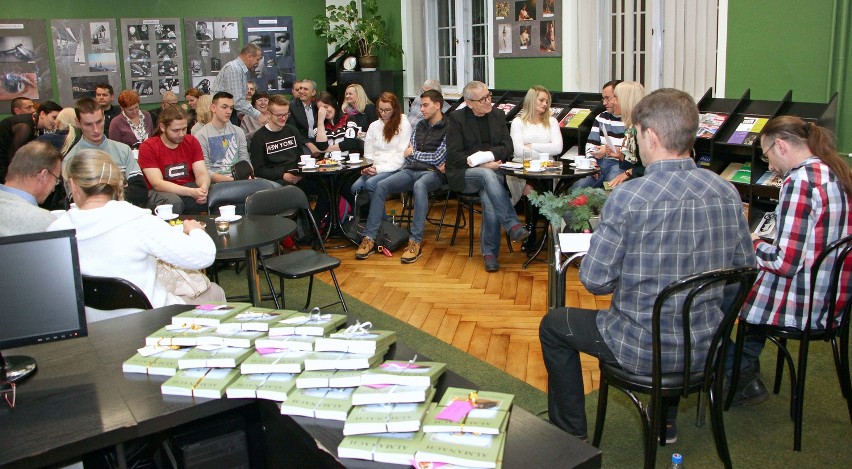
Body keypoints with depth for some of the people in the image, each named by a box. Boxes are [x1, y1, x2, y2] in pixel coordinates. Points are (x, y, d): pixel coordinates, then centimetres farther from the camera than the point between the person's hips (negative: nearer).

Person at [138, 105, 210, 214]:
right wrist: (192, 192, -30)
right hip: (162, 193, -3)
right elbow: (157, 184, -15)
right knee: (173, 202, -37)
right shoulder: (148, 147, -6)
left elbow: (202, 173, 0)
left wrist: (203, 188, -27)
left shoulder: (191, 142, 8)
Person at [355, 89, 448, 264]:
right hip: (412, 170, 6)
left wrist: (413, 153, 6)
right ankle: (369, 238, -19)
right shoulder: (420, 126, 19)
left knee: (419, 186, -40)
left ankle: (416, 242, -39)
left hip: (433, 173, -6)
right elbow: (409, 156, 11)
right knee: (381, 186, -18)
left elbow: (438, 158, -9)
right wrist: (434, 163, -5)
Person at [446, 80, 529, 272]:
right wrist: (484, 166, -16)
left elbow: (508, 147, 5)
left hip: (492, 170, 3)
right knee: (487, 175, -36)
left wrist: (487, 156, -14)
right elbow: (454, 155, -9)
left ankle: (490, 252, -16)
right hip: (464, 175, -2)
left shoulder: (498, 115, 10)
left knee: (489, 201, -29)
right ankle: (512, 225, -38)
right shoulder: (456, 118, -2)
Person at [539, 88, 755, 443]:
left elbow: (595, 281, -19)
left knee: (553, 326, 18)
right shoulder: (727, 192, -7)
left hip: (644, 349, -6)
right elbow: (744, 267, 5)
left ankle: (571, 436, 28)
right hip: (706, 347, 6)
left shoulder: (628, 197, -24)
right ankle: (665, 423, 49)